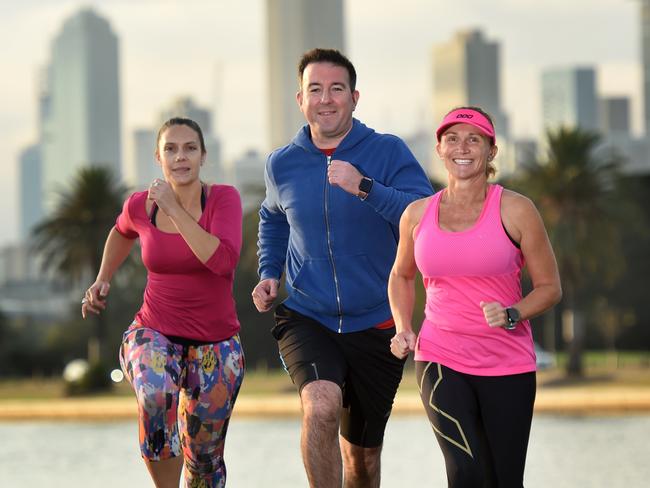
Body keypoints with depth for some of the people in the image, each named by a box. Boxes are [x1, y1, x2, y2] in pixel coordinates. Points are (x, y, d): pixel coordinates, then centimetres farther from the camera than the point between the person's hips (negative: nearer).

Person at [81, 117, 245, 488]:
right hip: (155, 334, 0)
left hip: (216, 342, 0)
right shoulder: (141, 206, -3)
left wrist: (175, 210, -25)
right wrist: (103, 280, 12)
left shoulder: (224, 199, -12)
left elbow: (224, 261, -30)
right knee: (157, 394, -35)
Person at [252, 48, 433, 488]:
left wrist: (364, 187, -31)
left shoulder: (389, 153, -7)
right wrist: (269, 273, 9)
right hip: (306, 320, 0)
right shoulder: (282, 165, 2)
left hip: (375, 325, 0)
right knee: (322, 405, -31)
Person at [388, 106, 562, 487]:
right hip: (441, 360, 1)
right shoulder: (418, 215, 4)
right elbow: (401, 276, 22)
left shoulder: (515, 211, -5)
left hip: (508, 365, -1)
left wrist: (511, 315, -17)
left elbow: (550, 287, 1)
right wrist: (403, 329, 6)